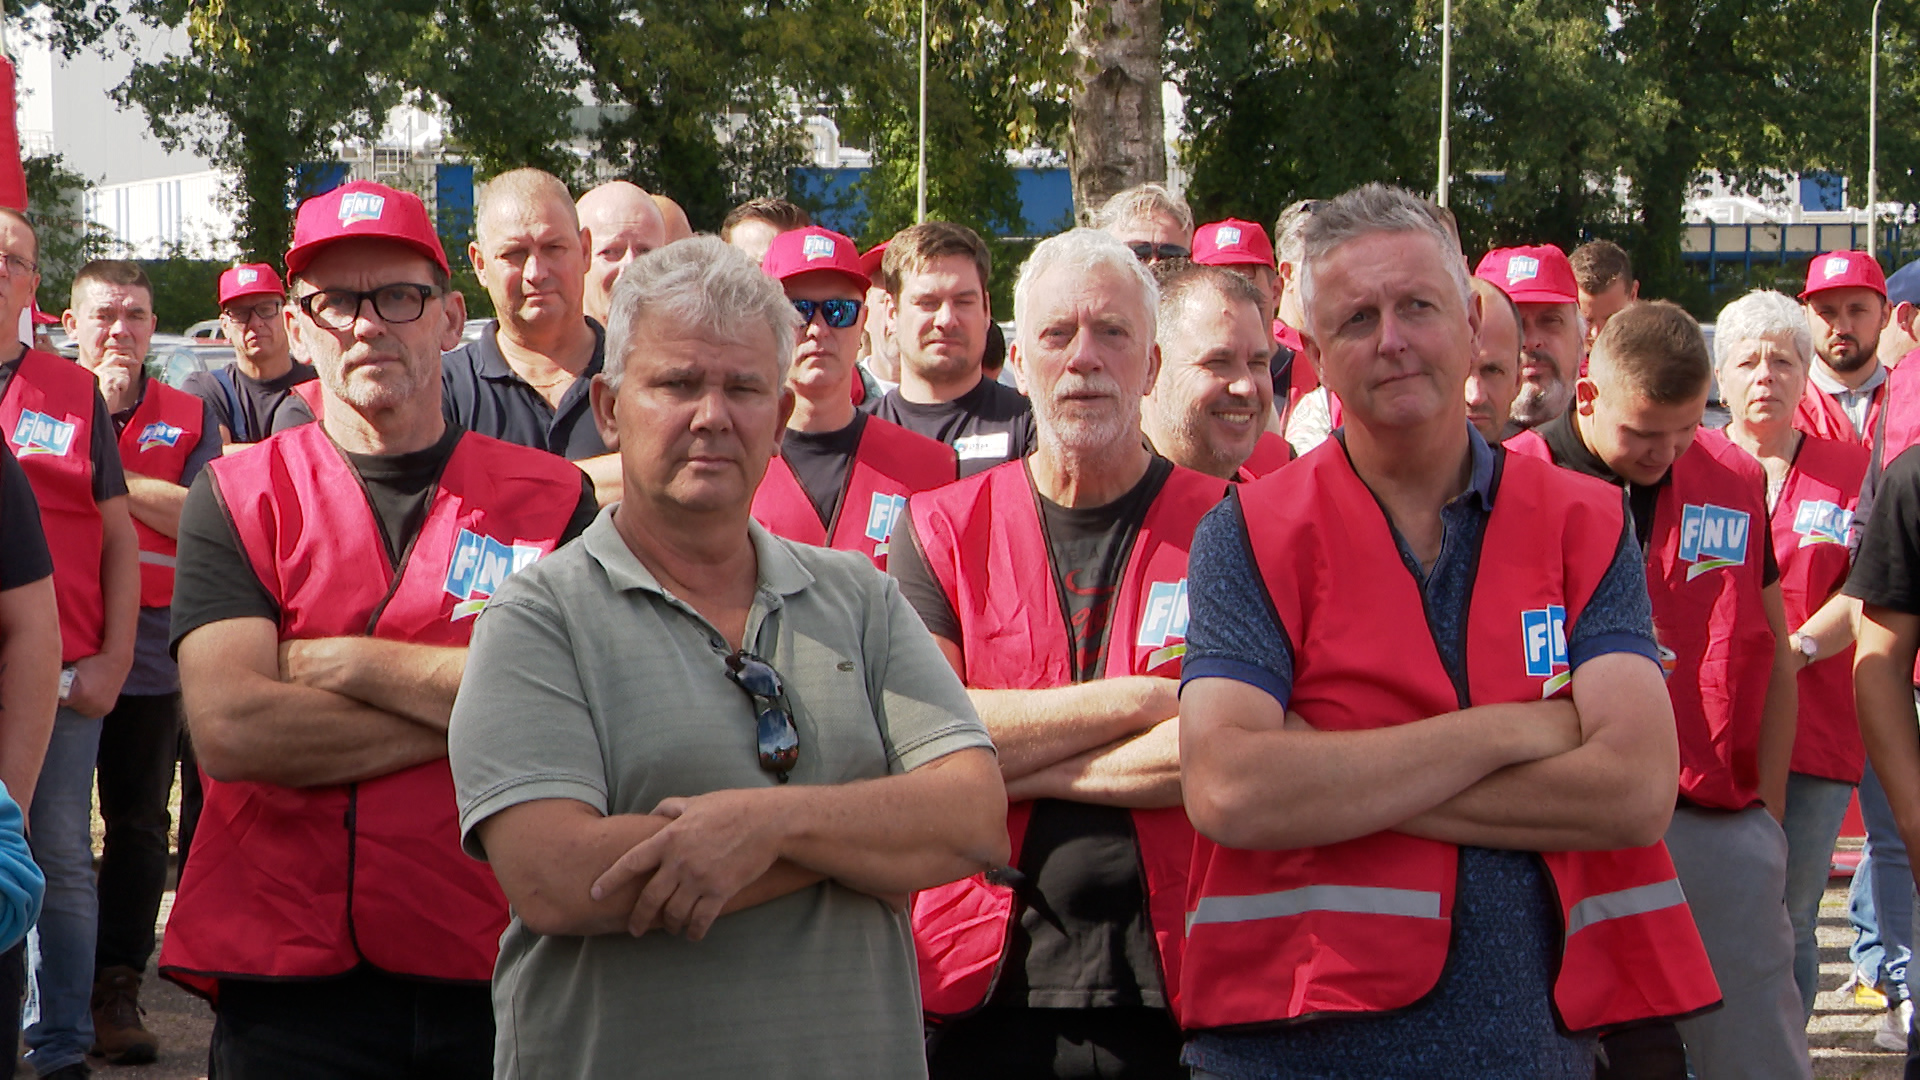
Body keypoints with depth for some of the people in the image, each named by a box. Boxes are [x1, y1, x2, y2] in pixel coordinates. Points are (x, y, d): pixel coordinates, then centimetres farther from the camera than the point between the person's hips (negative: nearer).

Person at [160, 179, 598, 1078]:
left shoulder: (550, 499, 5)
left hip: (495, 977, 1)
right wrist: (468, 706, -10)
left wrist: (346, 663, -10)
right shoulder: (237, 498, 4)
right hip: (290, 983, -1)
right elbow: (229, 729, -11)